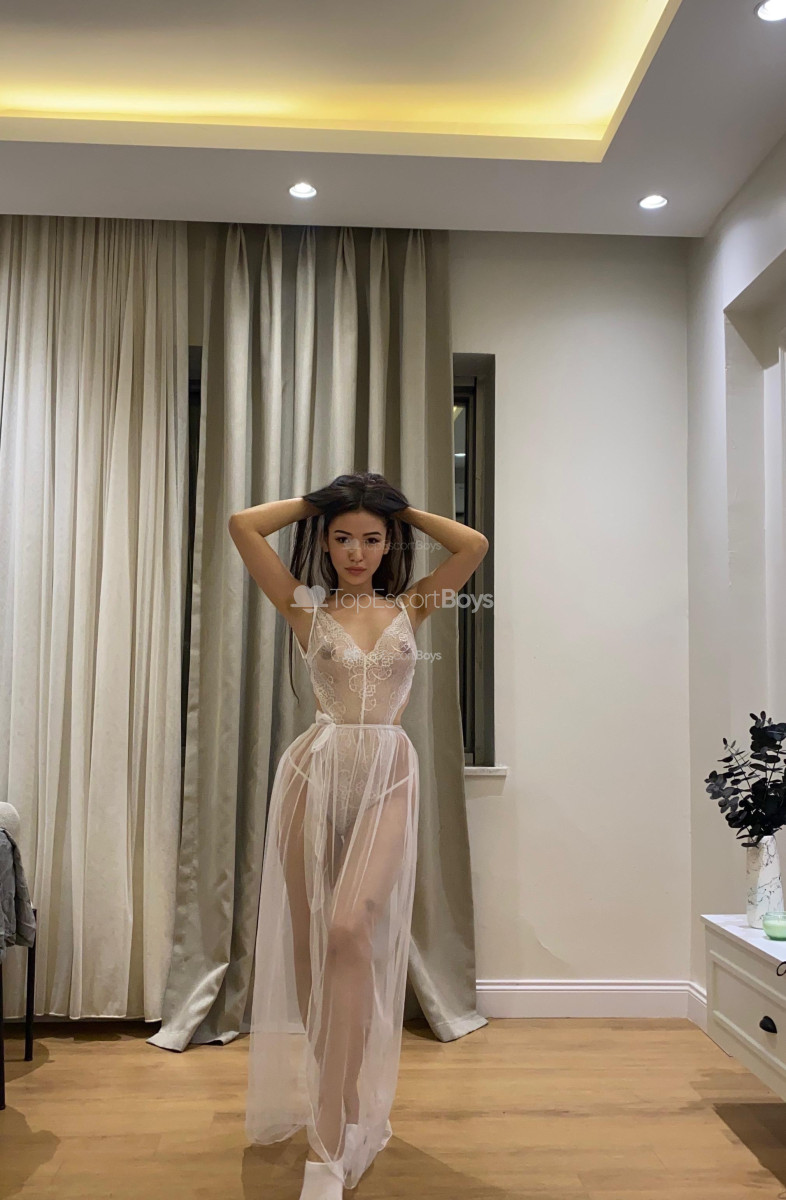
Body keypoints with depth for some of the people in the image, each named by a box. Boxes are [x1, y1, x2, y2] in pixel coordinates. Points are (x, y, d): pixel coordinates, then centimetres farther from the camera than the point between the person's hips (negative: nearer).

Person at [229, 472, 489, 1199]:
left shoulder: (409, 608, 11)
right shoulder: (306, 608, 7)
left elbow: (475, 546, 2)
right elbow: (242, 525, 0)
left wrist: (407, 511, 13)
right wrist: (311, 503, 13)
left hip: (388, 778, -1)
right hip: (316, 774, 1)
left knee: (350, 931, -20)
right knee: (309, 943, 6)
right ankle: (347, 1110, 28)